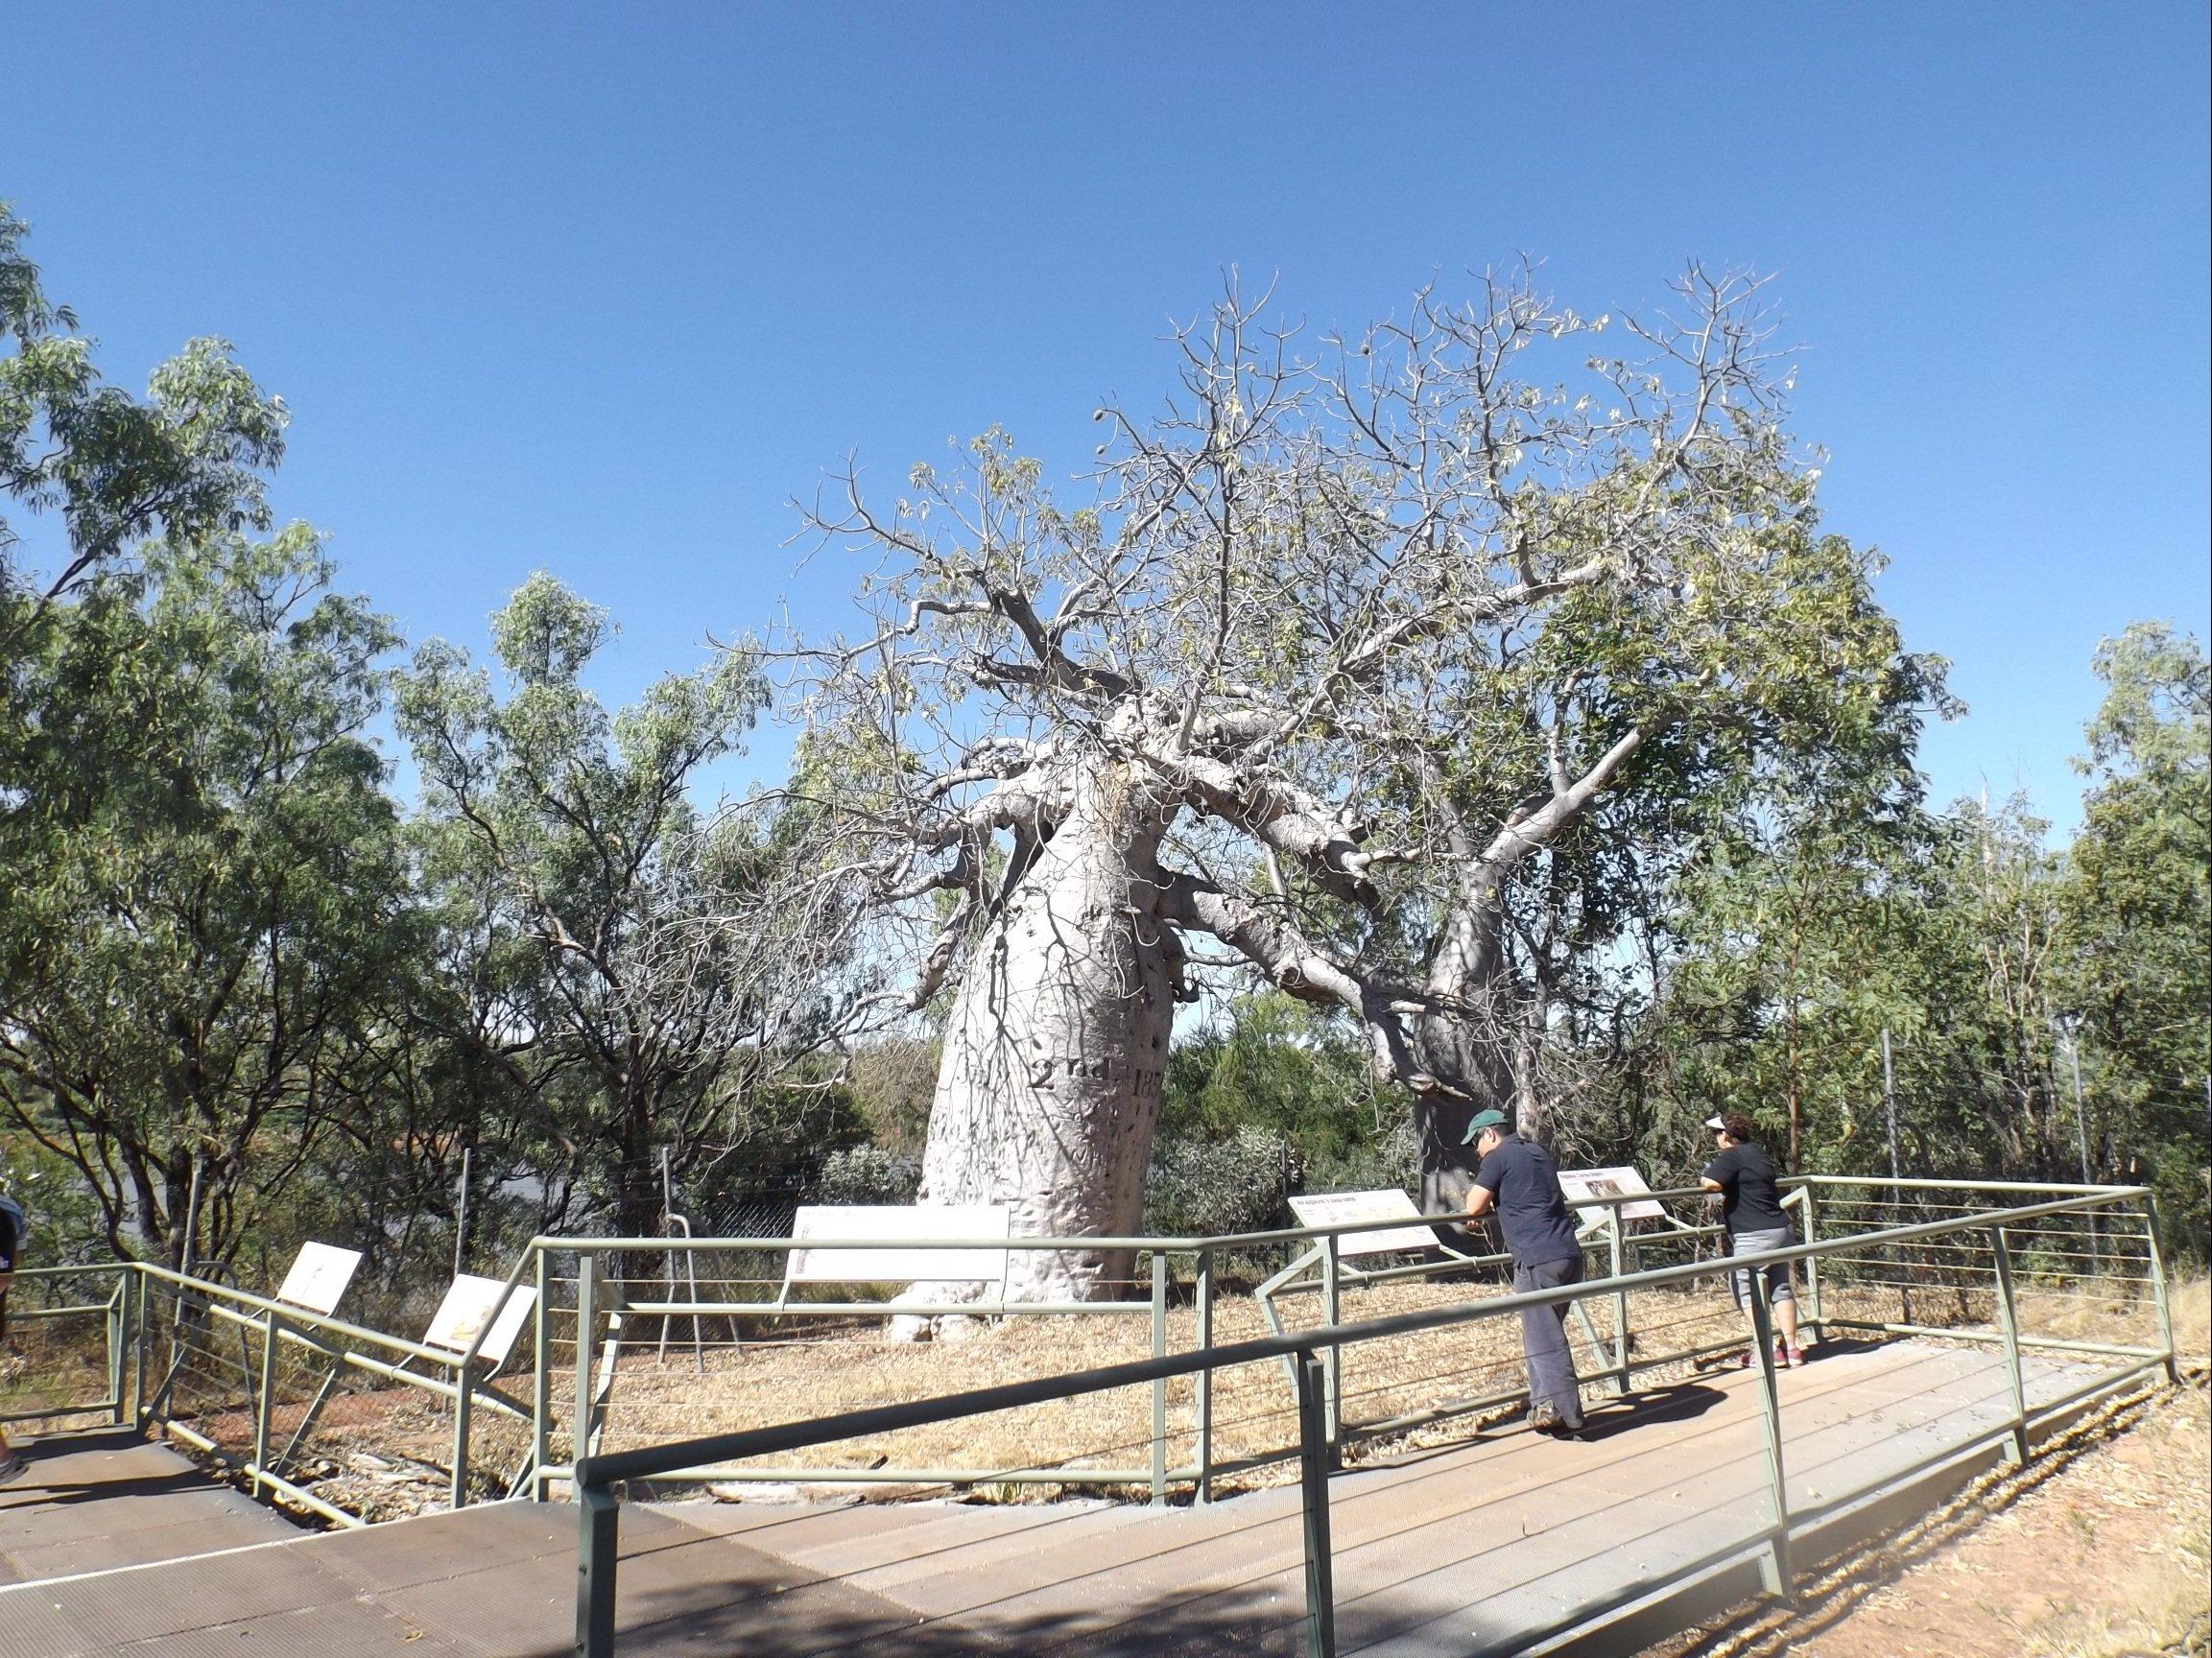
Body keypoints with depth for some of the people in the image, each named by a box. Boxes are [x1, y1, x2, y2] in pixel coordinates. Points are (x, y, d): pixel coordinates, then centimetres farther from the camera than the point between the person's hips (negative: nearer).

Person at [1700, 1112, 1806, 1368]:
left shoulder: (1732, 1156, -13)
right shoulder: (1759, 1153, 15)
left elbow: (1713, 1183, -26)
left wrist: (1702, 1179, -6)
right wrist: (1726, 1192, 24)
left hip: (1753, 1237, -9)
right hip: (1781, 1230, 9)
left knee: (1747, 1290, 1)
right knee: (1780, 1288, 13)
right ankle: (1791, 1347, 16)